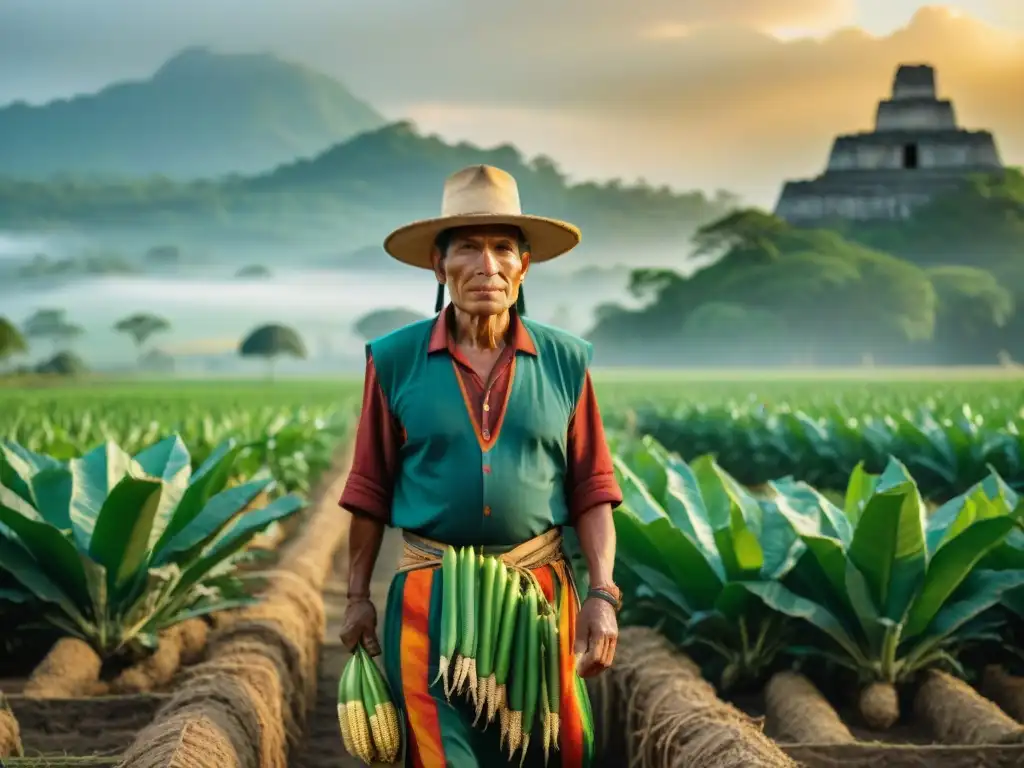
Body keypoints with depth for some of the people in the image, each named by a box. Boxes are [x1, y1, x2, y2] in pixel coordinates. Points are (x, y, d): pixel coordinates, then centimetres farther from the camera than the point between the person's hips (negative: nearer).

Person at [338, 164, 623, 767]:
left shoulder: (564, 362, 0)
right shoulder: (396, 361, -2)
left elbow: (591, 492, 2)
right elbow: (371, 492, 4)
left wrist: (603, 594, -6)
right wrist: (358, 597, 5)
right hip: (431, 597, -1)